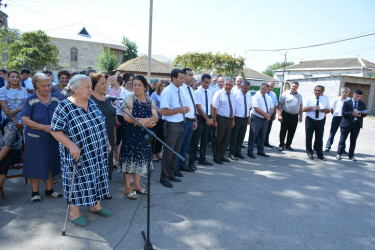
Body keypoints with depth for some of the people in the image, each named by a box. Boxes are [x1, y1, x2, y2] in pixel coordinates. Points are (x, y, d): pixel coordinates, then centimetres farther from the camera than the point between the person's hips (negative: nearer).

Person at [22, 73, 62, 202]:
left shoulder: (55, 99, 4)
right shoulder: (30, 100, -8)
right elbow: (25, 120, -12)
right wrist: (44, 127, -21)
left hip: (52, 138, 4)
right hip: (35, 139, -3)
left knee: (50, 164, 12)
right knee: (36, 164, 4)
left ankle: (49, 190, 27)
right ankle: (35, 192, 20)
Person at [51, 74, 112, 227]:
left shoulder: (91, 103, 4)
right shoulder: (64, 107, -15)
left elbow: (101, 125, 12)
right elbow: (55, 131, -15)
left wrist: (106, 143, 11)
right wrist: (71, 145, -26)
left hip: (98, 153, 6)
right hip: (78, 155, -6)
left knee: (96, 177, 15)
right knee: (78, 181, 6)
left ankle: (95, 205, 34)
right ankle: (74, 213, 24)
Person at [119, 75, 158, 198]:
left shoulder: (149, 101, 8)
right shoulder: (129, 99, -6)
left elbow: (155, 117, -2)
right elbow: (127, 117, -17)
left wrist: (145, 120, -23)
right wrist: (146, 123, -17)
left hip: (144, 135, 5)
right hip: (130, 134, -5)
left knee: (141, 158, 12)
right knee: (129, 158, 1)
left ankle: (137, 185, 28)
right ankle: (127, 187, 14)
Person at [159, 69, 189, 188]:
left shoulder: (179, 90, 10)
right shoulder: (168, 91, -16)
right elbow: (163, 111, -22)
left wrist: (184, 109, 5)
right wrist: (180, 110, -21)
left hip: (179, 124, 9)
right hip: (171, 125, -9)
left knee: (176, 151, 17)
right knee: (168, 152, 1)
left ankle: (171, 174, 33)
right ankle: (164, 177, 17)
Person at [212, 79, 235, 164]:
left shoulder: (232, 95, 13)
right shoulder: (219, 94, -7)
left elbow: (233, 109, 17)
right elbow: (214, 107, -13)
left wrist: (233, 120, 12)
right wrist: (215, 120, -18)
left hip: (230, 120, 7)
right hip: (221, 119, -7)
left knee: (226, 139, 12)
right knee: (218, 138, 0)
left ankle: (222, 155, 25)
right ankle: (216, 157, 12)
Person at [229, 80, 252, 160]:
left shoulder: (248, 95, 9)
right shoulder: (236, 94, -10)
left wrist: (249, 118, 14)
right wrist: (233, 119, -14)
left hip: (245, 119, 6)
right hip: (237, 118, -6)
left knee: (241, 136, 13)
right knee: (234, 136, 1)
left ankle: (238, 152, 25)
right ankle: (231, 153, 11)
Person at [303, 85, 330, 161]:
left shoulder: (325, 99, 5)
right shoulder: (309, 99, -2)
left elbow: (328, 110, 4)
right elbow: (303, 109, -8)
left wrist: (321, 110, -17)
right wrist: (312, 107, -23)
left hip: (320, 121, 1)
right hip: (310, 120, -1)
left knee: (319, 138, 7)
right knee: (309, 137, 6)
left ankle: (320, 154, 19)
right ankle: (309, 152, 23)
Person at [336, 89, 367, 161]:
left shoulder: (362, 103, 10)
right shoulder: (346, 102, 0)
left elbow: (365, 114, 9)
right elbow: (343, 113, -8)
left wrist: (360, 115, -13)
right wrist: (352, 113, -22)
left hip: (357, 124, 3)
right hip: (346, 123, -3)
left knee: (353, 140, 8)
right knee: (343, 139, 3)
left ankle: (351, 155, 17)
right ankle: (339, 154, 12)